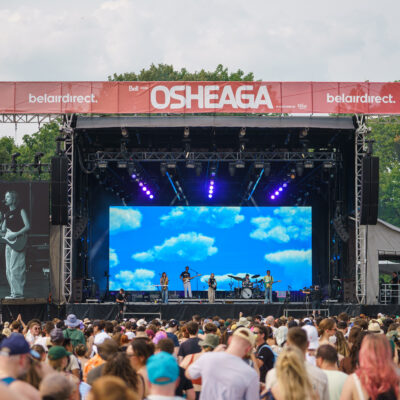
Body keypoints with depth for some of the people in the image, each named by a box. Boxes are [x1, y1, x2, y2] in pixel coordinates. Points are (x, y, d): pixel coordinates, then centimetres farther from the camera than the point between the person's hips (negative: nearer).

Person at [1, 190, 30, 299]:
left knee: (15, 269, -13)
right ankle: (13, 292, 11)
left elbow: (27, 226, -10)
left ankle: (18, 293, -12)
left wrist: (15, 234, -17)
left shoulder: (20, 211, -2)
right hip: (9, 242, 8)